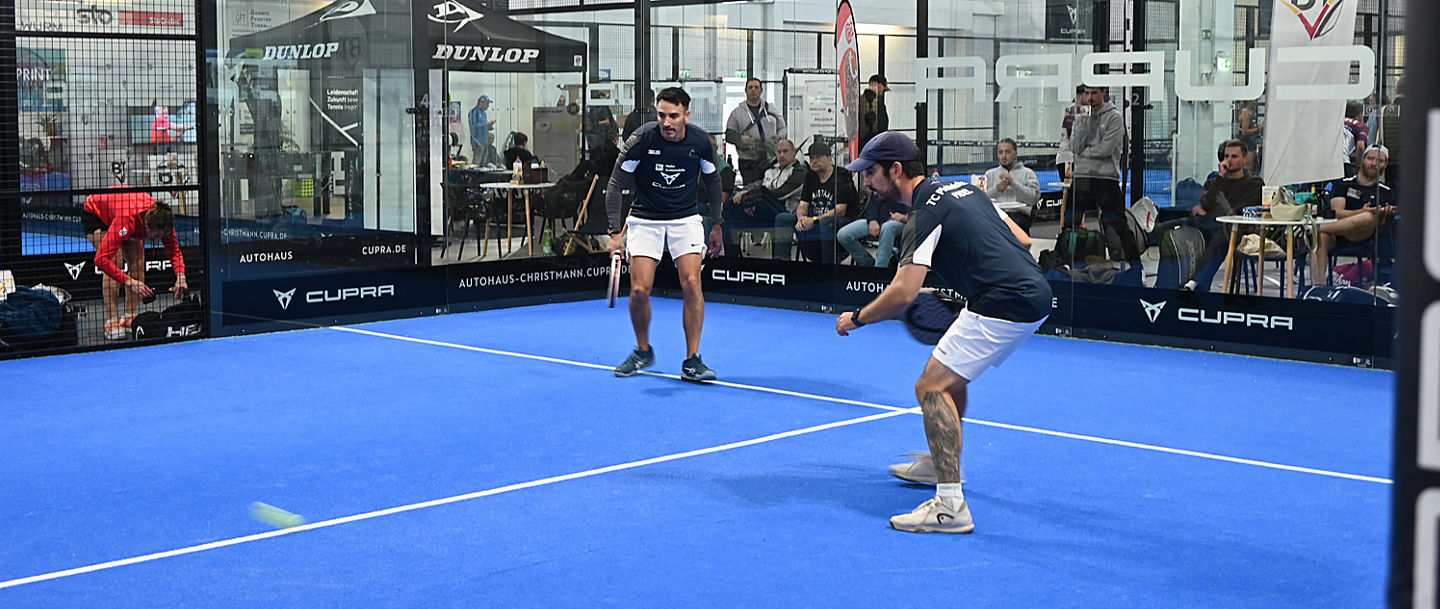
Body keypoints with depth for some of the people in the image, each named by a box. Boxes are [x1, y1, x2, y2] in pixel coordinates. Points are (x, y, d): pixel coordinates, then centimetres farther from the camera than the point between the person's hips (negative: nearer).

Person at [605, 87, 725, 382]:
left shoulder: (700, 141, -11)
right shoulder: (642, 139, -19)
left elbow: (712, 180, 8)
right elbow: (616, 184, -10)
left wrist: (717, 225, 12)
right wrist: (616, 231, -16)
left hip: (686, 219, 1)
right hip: (645, 219, -1)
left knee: (692, 284, -15)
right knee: (639, 290, -10)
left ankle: (691, 361, -6)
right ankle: (643, 351, 17)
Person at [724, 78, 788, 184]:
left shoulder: (771, 109, 14)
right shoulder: (737, 112, 8)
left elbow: (782, 128, 18)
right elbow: (729, 134, 6)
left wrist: (779, 136, -5)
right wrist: (741, 138, -15)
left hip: (772, 160, 2)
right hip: (749, 163, -2)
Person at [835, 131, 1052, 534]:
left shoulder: (926, 214, -11)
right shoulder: (963, 189, 17)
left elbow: (903, 294, -20)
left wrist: (855, 319, -4)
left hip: (1005, 304, -10)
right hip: (1035, 293, 10)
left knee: (932, 387, -11)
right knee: (950, 377, 27)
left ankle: (950, 505, -18)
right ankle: (942, 462, 44)